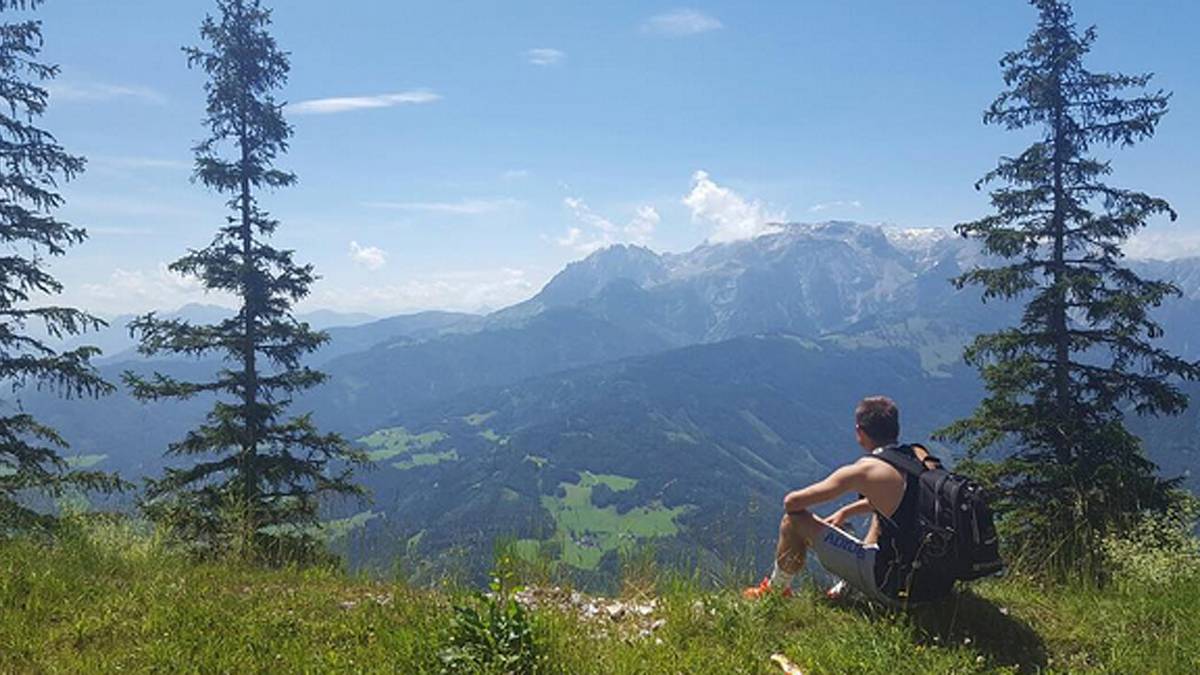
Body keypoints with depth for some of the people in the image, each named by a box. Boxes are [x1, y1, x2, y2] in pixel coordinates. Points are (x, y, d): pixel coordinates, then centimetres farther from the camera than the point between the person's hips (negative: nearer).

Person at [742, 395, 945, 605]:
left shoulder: (865, 471, -16)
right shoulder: (921, 455, 3)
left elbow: (791, 502, -10)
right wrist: (845, 513, 27)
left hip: (893, 586, -7)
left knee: (795, 520, 0)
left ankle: (775, 591, 25)